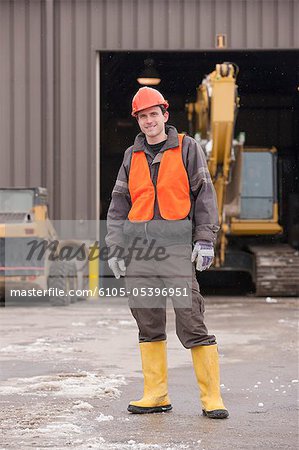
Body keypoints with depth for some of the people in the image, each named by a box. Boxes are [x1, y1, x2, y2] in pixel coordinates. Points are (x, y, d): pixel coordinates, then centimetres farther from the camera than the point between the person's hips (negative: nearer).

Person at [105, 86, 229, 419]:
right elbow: (119, 203, 17)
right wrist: (114, 248, 8)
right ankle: (156, 395, 13)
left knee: (191, 321, -8)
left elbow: (204, 194, 2)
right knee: (148, 322, 5)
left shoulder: (187, 148, 6)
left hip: (176, 243, -4)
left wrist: (205, 240, -7)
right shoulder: (132, 155, 16)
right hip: (138, 242, 4)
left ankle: (211, 397, -3)